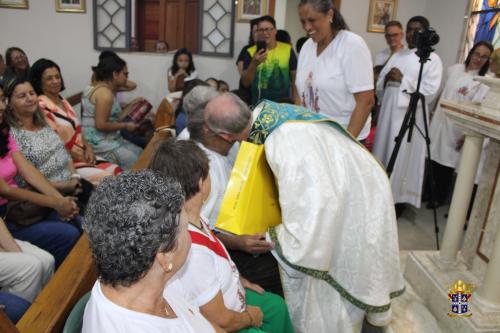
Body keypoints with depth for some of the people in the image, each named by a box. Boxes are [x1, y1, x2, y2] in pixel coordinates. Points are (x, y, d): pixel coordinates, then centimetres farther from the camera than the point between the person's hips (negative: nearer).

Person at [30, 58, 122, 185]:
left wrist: (88, 148, -1)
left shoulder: (62, 101, 14)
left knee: (118, 172, -10)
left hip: (84, 155, 8)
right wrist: (74, 154, -13)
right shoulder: (41, 107, -12)